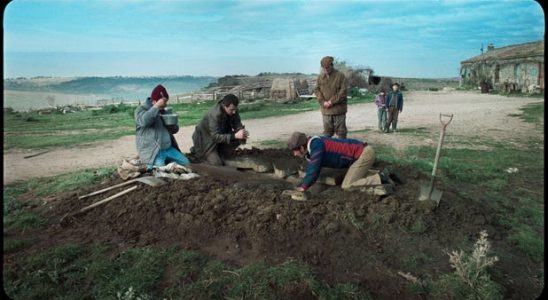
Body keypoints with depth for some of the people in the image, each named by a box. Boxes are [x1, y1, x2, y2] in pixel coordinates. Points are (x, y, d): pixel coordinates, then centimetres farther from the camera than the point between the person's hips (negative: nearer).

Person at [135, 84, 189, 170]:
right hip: (152, 151, -7)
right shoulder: (141, 109, -4)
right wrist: (156, 106, -24)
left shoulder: (163, 111, 17)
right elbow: (144, 121, -28)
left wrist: (173, 127, -3)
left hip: (169, 148, 7)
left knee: (185, 163, 2)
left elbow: (175, 129, 22)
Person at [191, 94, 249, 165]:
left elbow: (238, 126, -8)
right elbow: (216, 137, -37)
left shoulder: (233, 111, -14)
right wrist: (235, 135, -46)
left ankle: (219, 154, 5)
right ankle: (197, 151, 9)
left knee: (239, 139, -14)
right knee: (217, 163, -17)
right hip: (205, 139, -7)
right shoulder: (214, 114, -34)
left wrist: (242, 132, -33)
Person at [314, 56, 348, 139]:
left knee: (341, 131, 5)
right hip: (326, 109, 3)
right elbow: (316, 90, 6)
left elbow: (343, 91, -9)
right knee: (327, 132, 10)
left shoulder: (340, 75, -3)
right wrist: (323, 102, -9)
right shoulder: (320, 77, 8)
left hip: (339, 109, -3)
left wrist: (332, 101, -14)